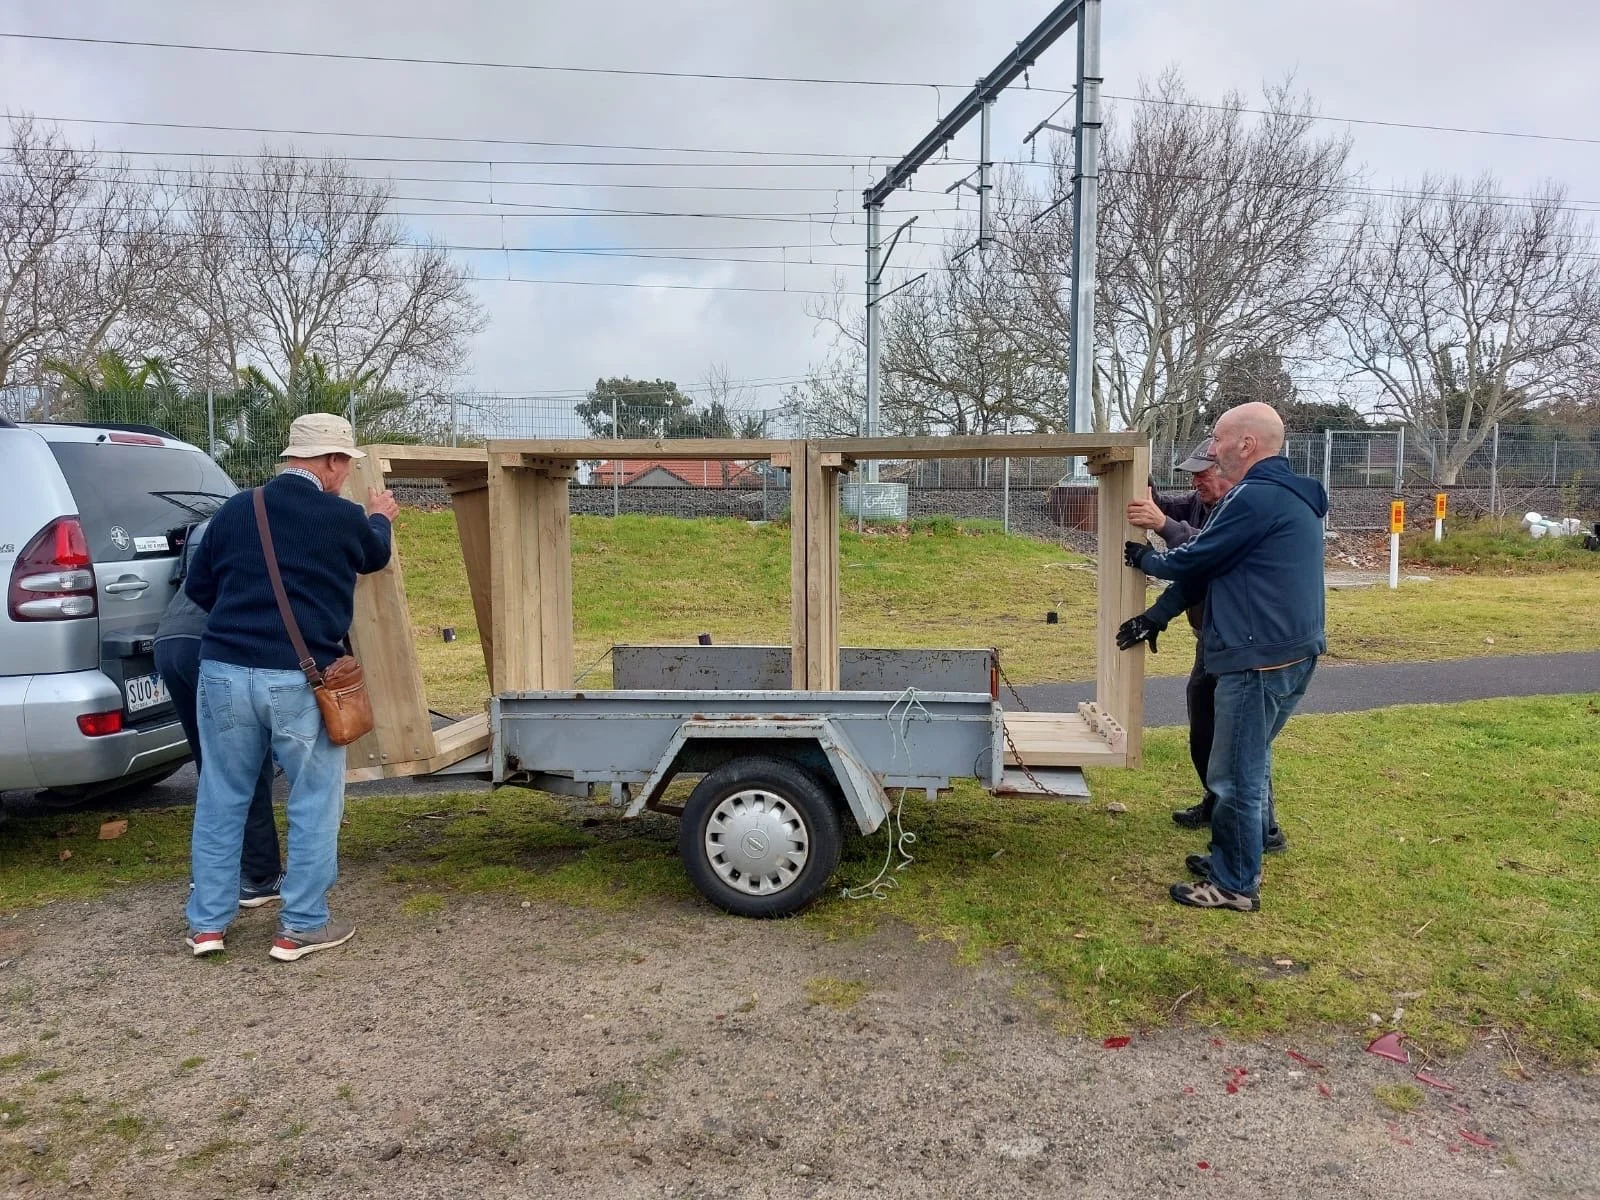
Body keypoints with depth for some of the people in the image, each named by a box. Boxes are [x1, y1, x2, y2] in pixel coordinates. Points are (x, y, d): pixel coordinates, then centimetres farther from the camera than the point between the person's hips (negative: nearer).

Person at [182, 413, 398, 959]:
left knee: (221, 799, 16)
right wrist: (380, 518, 39)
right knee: (314, 802, 9)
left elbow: (197, 587, 15)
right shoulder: (344, 518, -4)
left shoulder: (235, 509, 7)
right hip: (300, 680, -4)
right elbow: (375, 558, 18)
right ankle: (301, 927, 16)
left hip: (225, 671, 4)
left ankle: (207, 923, 25)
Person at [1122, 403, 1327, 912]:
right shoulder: (1292, 496, 15)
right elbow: (1212, 553, 17)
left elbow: (1193, 562, -11)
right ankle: (1233, 860, 32)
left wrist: (1143, 559, 7)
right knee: (1250, 766, 20)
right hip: (1291, 650, 11)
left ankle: (1235, 884, 10)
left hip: (1260, 657, -11)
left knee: (1235, 775, 0)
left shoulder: (1256, 497, -17)